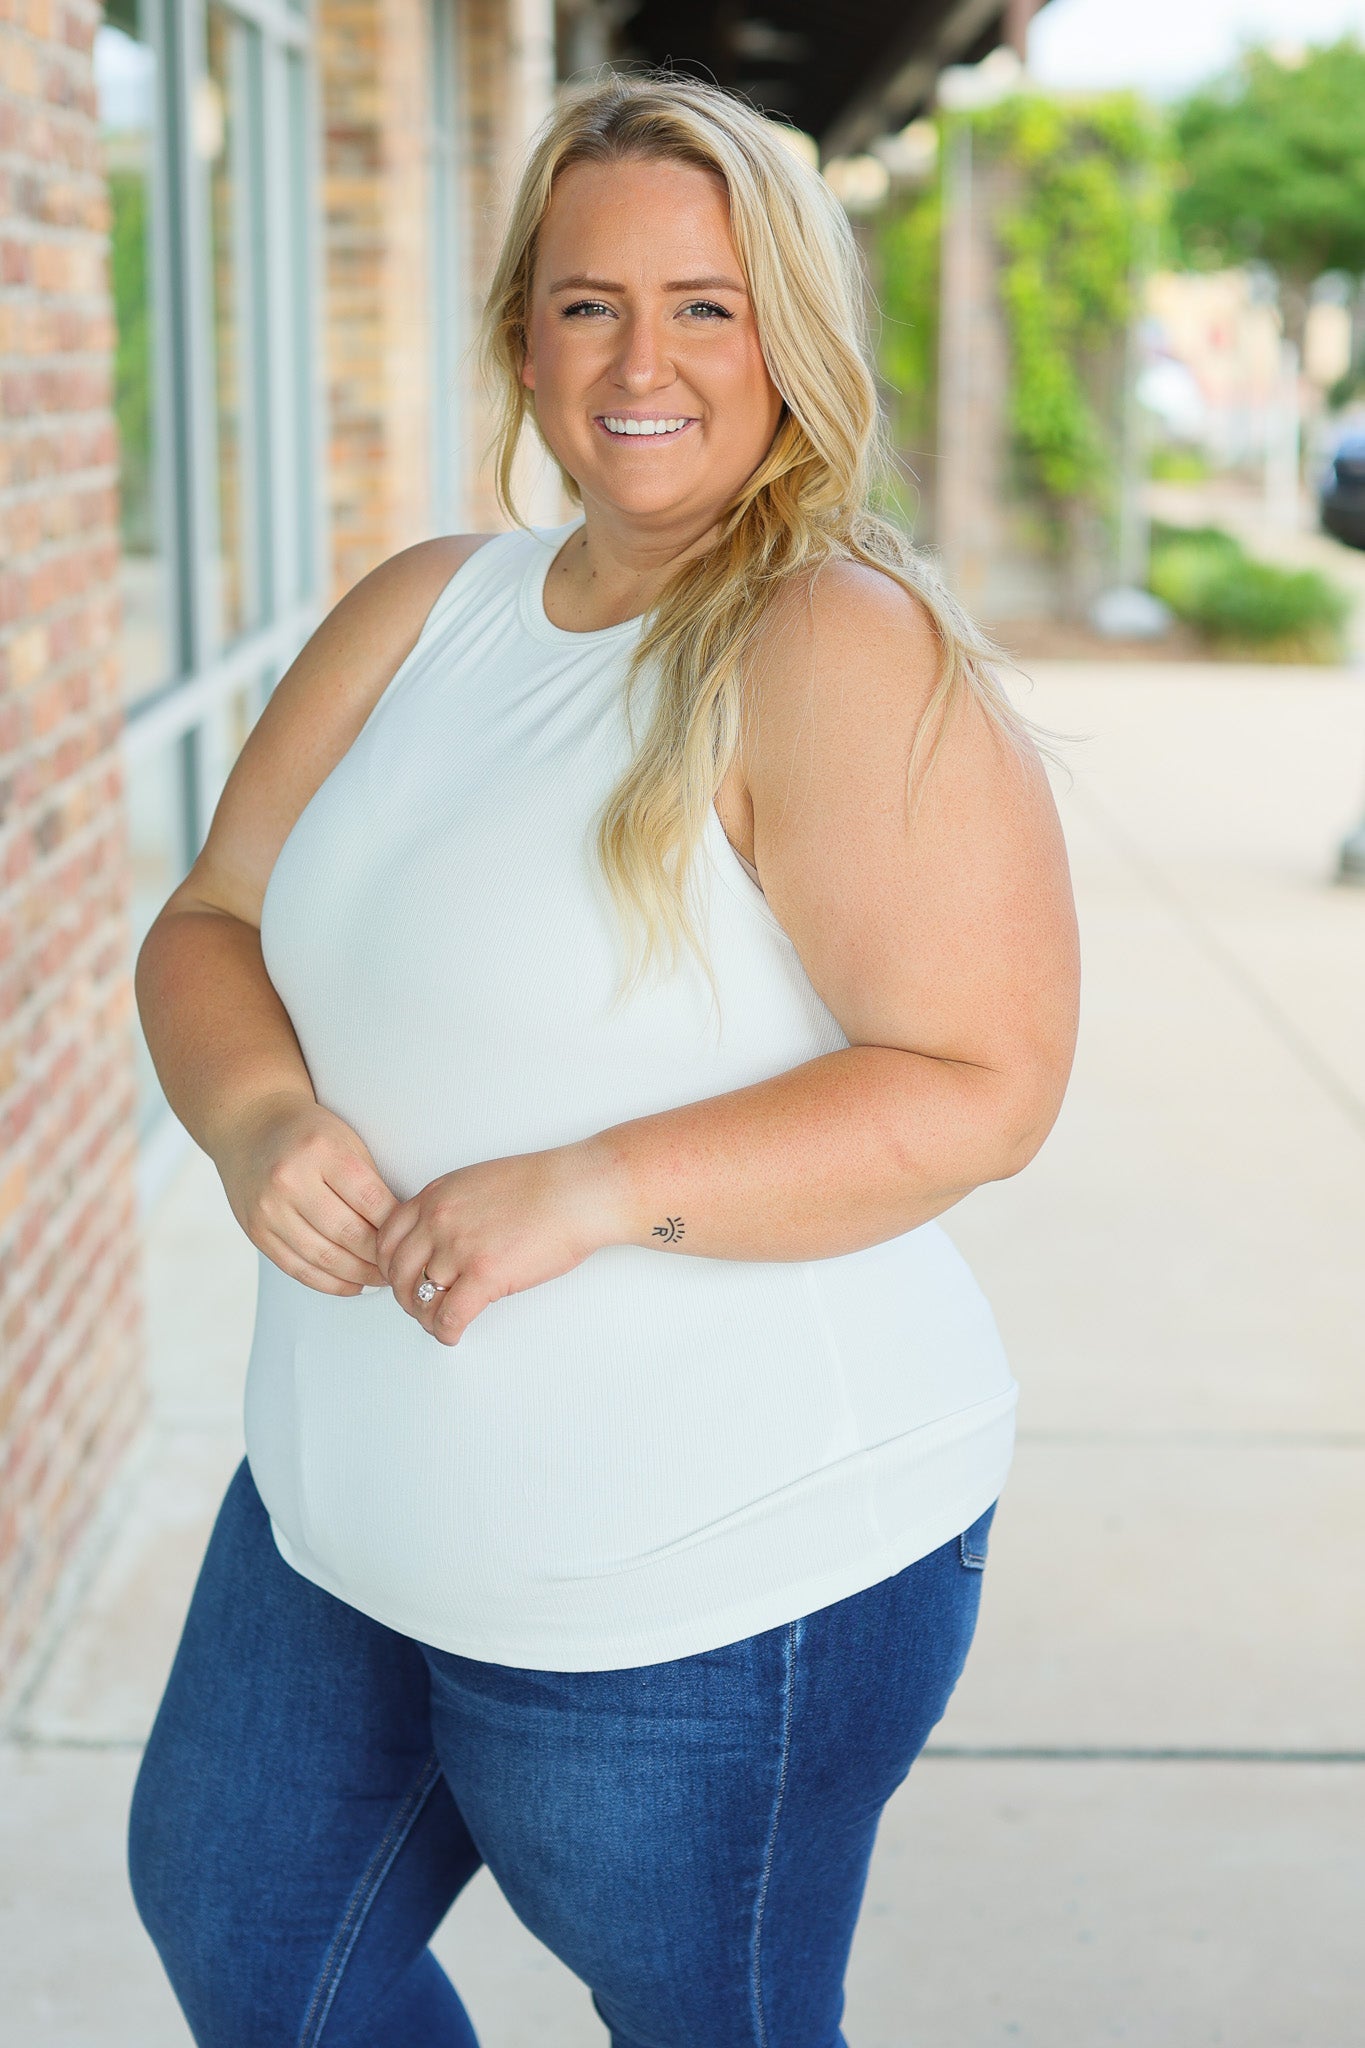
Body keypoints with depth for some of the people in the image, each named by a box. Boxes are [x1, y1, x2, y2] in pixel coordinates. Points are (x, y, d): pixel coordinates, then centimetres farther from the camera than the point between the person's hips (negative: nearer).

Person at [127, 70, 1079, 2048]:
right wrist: (257, 1112, -12)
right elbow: (209, 927, 10)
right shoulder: (422, 613, 6)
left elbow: (984, 1085, -21)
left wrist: (595, 1186, -28)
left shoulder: (851, 654, -16)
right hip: (345, 1507, 8)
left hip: (718, 1577, -7)